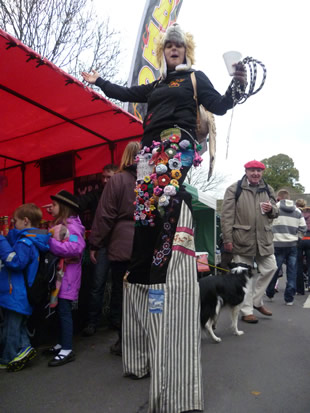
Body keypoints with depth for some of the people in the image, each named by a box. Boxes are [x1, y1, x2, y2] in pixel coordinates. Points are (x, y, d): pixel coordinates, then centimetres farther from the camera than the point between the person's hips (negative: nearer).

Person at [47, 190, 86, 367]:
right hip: (60, 275, 9)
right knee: (61, 311, 16)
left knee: (64, 311, -4)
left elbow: (77, 247, -32)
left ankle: (67, 350, 6)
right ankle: (63, 344, 29)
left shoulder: (71, 225, -16)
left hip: (67, 278, -9)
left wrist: (51, 242, -29)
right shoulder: (61, 224, 15)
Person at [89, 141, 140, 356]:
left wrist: (95, 244, 1)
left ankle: (124, 342, 20)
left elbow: (105, 215, -6)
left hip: (122, 246, -3)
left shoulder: (117, 180, -6)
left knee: (122, 294, 9)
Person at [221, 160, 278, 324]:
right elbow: (227, 215, -7)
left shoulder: (268, 190, 13)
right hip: (242, 238, -5)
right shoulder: (234, 189, -3)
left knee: (270, 268, 9)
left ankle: (256, 301, 29)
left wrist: (272, 209, -5)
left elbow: (275, 212, 21)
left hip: (263, 238, 5)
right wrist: (227, 239, -12)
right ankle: (247, 311, 17)